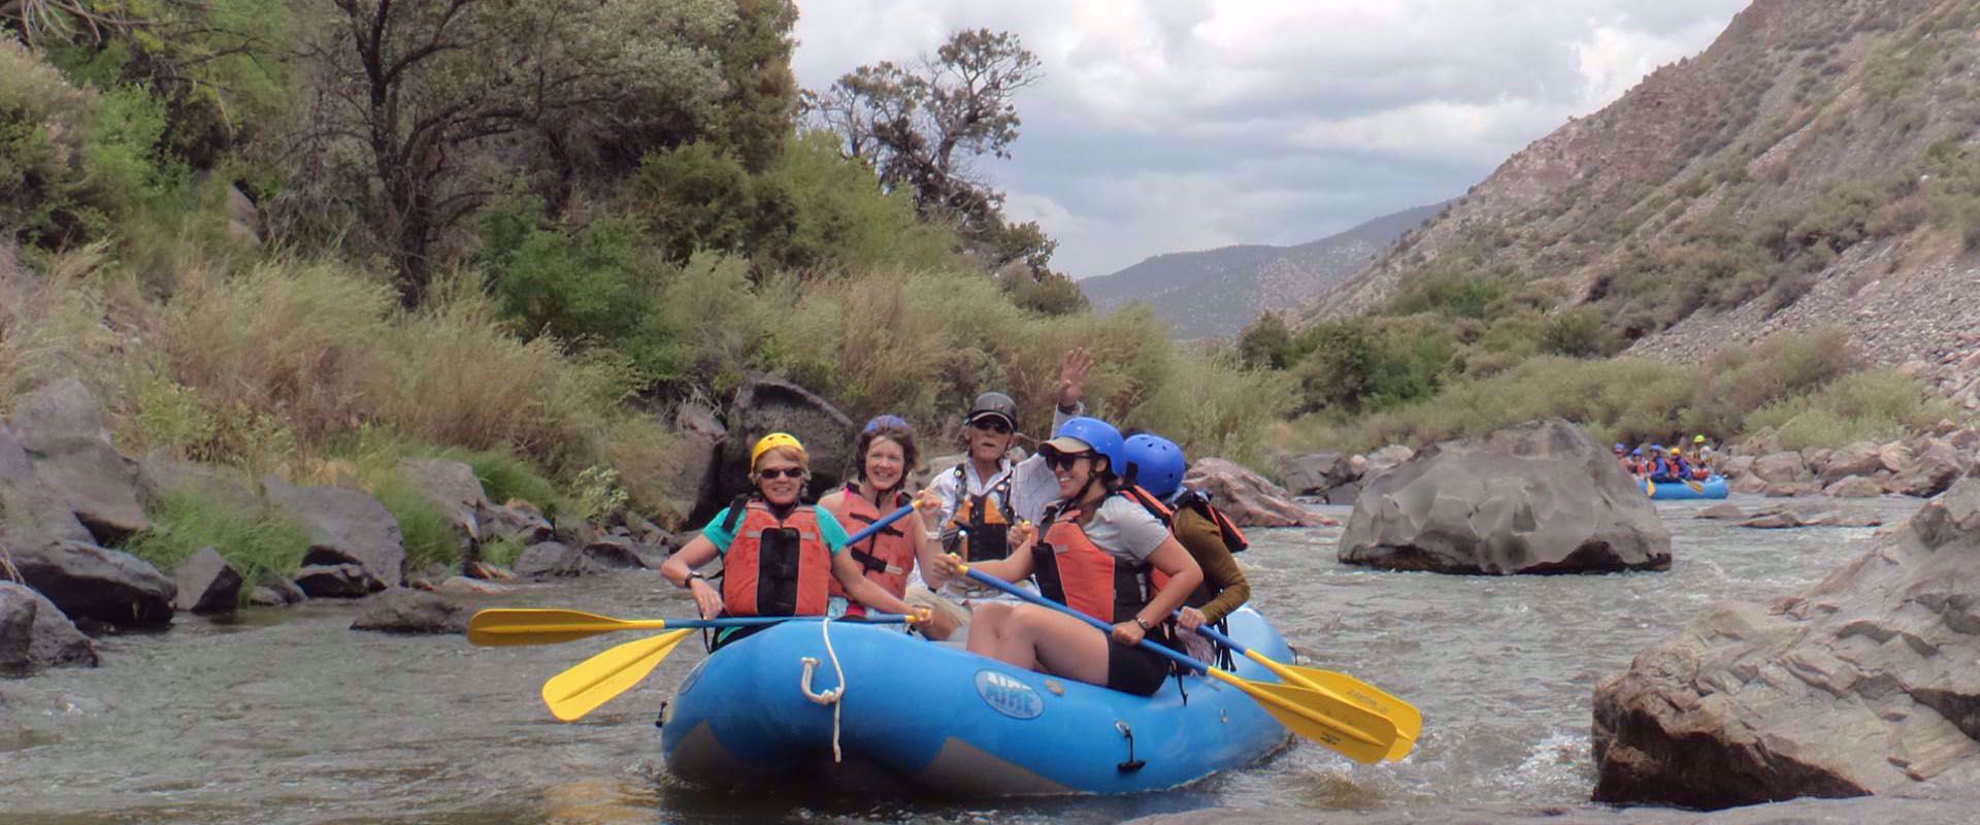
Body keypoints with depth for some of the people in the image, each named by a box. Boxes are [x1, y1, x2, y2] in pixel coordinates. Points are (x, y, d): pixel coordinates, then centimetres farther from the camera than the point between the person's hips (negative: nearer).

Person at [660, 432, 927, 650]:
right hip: (742, 639, -3)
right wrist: (695, 581, -15)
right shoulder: (735, 518, 14)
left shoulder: (822, 522, 21)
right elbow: (671, 566, 9)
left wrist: (910, 612, 18)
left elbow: (857, 584, 28)